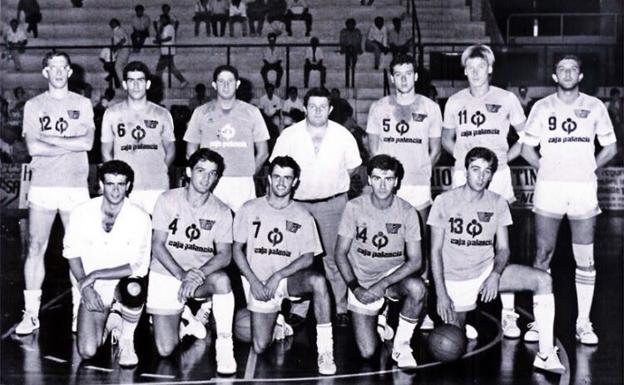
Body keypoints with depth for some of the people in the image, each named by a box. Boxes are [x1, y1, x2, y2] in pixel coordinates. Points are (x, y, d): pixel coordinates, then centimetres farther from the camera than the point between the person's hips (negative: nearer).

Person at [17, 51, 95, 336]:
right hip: (42, 186, 0)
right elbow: (33, 147, -5)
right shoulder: (33, 106, 8)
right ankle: (31, 313, 7)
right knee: (36, 247, 1)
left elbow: (87, 143, -6)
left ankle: (79, 311, 10)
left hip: (75, 187, 0)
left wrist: (50, 139, -8)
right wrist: (71, 146, -7)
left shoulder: (82, 104, 8)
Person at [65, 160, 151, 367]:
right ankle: (108, 322, 19)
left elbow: (139, 268, -16)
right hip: (94, 289, 1)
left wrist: (95, 275, -19)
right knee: (87, 352, -16)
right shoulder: (82, 213, -7)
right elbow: (72, 253, 4)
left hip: (126, 284, -1)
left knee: (134, 288, -39)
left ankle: (127, 339, -8)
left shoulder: (140, 218, -13)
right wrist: (85, 286, -9)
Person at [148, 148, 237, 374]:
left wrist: (199, 274, -28)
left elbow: (225, 255, -10)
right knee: (165, 350, -10)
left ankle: (224, 345, -21)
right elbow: (157, 244, -9)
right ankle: (189, 320, 24)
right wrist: (181, 274, -23)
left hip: (201, 277, 1)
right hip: (166, 275, 0)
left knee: (222, 279, -37)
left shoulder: (221, 211, -2)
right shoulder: (168, 200, -5)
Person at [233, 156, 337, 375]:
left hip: (290, 279, 0)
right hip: (258, 281, 1)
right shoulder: (250, 209, 2)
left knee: (317, 281, -36)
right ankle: (276, 322, 26)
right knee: (260, 348, -10)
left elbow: (308, 258, -4)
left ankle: (325, 351, -28)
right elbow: (237, 249, 3)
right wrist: (253, 281, -9)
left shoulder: (302, 216, 1)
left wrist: (278, 276, -17)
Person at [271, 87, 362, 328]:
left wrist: (333, 184, 8)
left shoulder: (343, 135, -4)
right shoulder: (289, 135, -5)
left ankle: (341, 308, 14)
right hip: (297, 202, 1)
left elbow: (352, 168, 9)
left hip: (332, 202, -1)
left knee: (333, 257, 3)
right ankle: (299, 308, 16)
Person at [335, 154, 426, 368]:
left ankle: (401, 345, -12)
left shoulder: (407, 212, -11)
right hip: (362, 281, 0)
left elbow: (415, 261, -12)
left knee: (417, 288, -36)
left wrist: (382, 285, -24)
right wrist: (355, 287, -18)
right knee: (367, 353, -9)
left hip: (394, 274, 0)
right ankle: (378, 319, 28)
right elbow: (341, 253, -5)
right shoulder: (355, 207, -11)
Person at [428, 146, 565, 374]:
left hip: (488, 270, 3)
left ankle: (546, 355, -18)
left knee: (543, 280, -20)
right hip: (455, 279, -2)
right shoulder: (444, 202, -9)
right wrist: (441, 294, -14)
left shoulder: (498, 204, -1)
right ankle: (459, 315, 31)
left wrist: (495, 275, -20)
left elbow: (503, 248, 1)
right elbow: (436, 250, -7)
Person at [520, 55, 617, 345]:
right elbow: (527, 149, 12)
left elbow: (610, 147, 12)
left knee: (585, 259, 1)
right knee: (542, 256, 1)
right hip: (548, 190, 0)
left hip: (584, 190, 0)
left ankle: (583, 323, 9)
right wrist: (546, 169, 5)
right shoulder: (542, 107, 7)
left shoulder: (594, 107, 7)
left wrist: (587, 169, 7)